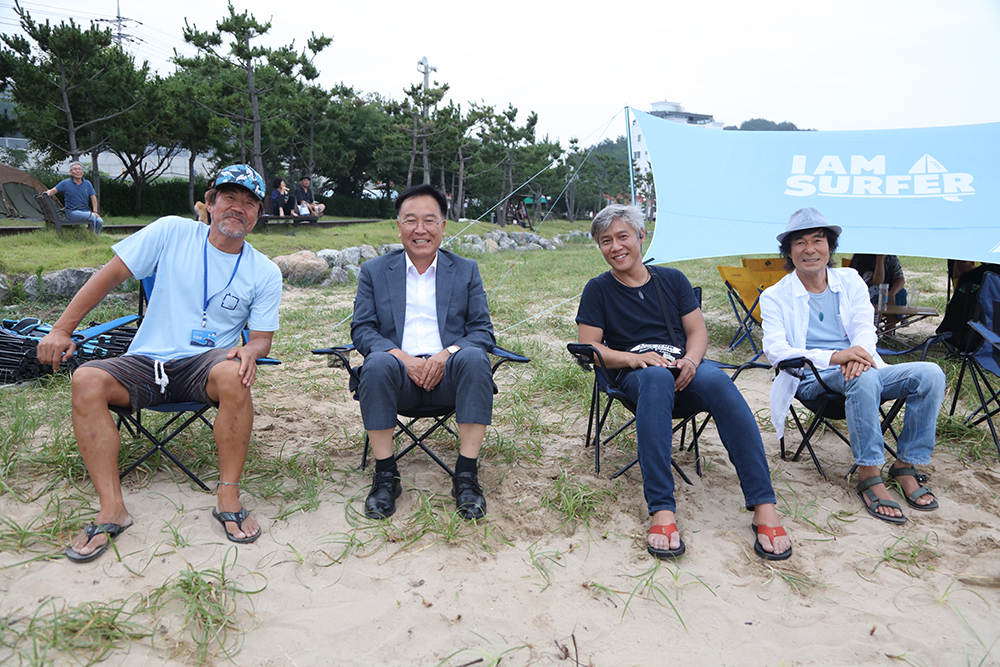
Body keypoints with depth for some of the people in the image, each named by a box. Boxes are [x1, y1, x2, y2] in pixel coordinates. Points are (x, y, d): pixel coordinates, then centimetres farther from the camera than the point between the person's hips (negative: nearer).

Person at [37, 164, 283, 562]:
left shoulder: (265, 273, 3)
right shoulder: (172, 232, 1)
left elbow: (262, 337, 5)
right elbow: (110, 275, 3)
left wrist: (251, 352, -21)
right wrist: (61, 330, -1)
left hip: (205, 364, -1)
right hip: (146, 363, 2)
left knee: (233, 375, -36)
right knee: (86, 380, -26)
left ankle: (228, 498, -24)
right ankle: (112, 510, -21)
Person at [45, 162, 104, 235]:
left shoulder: (87, 184, 11)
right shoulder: (65, 183, 3)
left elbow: (93, 197, 11)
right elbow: (53, 190, 1)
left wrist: (95, 211, 0)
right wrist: (48, 192, -24)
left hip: (86, 211, 4)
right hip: (72, 213, -4)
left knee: (100, 221, -27)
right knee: (91, 216, -34)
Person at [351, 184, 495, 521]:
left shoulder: (466, 270, 14)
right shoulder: (374, 271, 14)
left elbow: (483, 331, 7)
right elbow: (361, 329, 5)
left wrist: (447, 354, -14)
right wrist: (403, 358, -14)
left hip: (448, 375, 0)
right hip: (400, 373, 0)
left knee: (474, 358, -32)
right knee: (378, 363, -34)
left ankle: (466, 476, -25)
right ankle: (385, 477, -20)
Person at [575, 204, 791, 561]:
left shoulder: (672, 279, 17)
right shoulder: (598, 290, 11)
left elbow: (698, 331, 11)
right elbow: (589, 350, 3)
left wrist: (691, 359, -12)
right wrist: (635, 358, -14)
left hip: (684, 367, 2)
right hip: (635, 373, -2)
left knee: (717, 379, -35)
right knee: (656, 376, -40)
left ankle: (764, 507, -37)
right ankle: (662, 512, -47)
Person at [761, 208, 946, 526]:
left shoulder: (851, 281, 14)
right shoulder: (775, 297, 1)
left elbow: (865, 327, 2)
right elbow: (775, 349, -13)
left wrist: (860, 354, -24)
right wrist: (834, 357, -28)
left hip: (862, 373, 5)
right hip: (813, 380, -5)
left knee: (930, 373, -18)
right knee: (864, 378, -35)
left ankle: (906, 465, -8)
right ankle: (869, 476, -27)